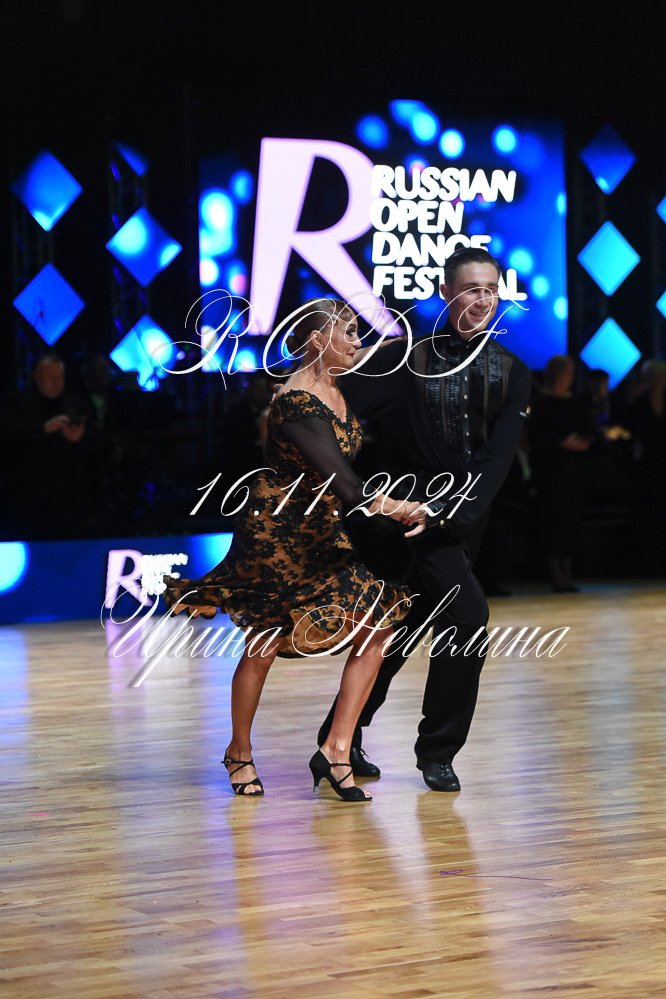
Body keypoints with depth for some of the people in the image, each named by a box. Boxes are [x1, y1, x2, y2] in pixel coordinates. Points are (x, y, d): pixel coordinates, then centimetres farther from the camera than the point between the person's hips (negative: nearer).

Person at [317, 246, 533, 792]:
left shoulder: (511, 372, 2)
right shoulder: (408, 358, -8)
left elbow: (499, 454, -7)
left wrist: (450, 513, -21)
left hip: (462, 522, 5)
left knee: (400, 630, 14)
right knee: (467, 615, -18)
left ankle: (341, 738, 30)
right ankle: (438, 750, -2)